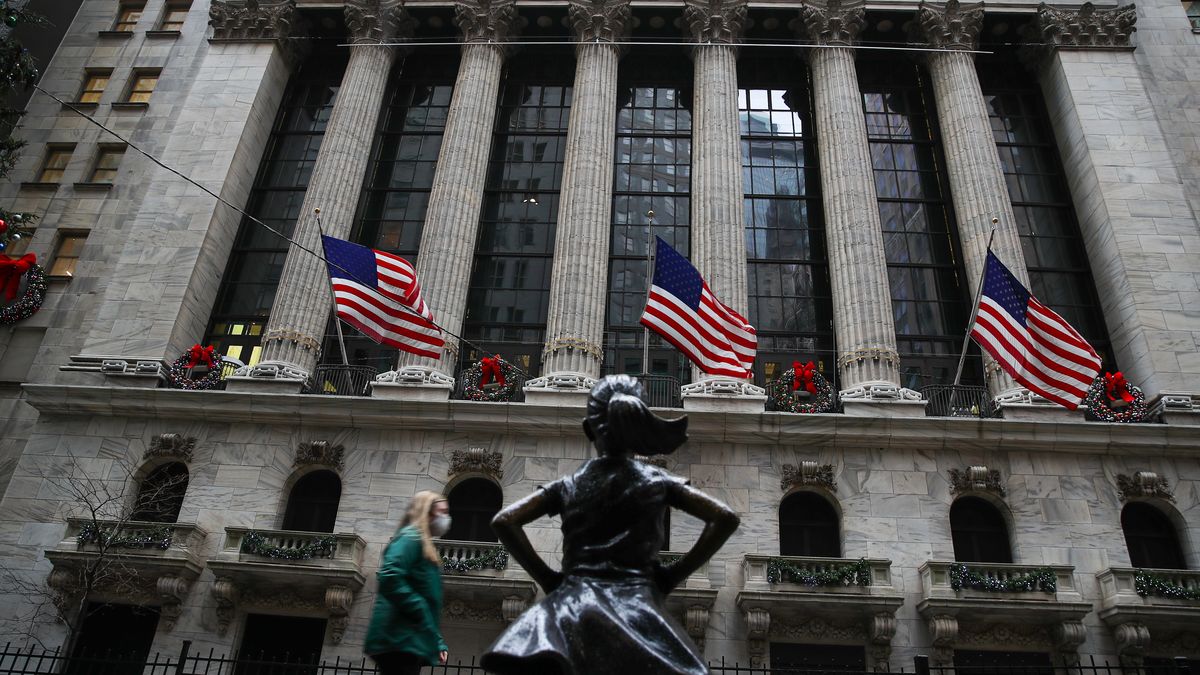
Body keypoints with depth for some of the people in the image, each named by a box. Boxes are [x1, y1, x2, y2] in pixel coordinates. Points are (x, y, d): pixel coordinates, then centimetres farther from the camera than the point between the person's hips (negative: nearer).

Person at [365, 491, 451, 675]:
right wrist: (421, 613, -19)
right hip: (399, 640, -10)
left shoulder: (425, 548, 24)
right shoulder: (412, 537, -6)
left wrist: (438, 642, 18)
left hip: (408, 641, 10)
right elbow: (389, 578, -23)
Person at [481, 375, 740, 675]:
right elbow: (726, 518, 2)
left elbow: (503, 521, 3)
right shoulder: (658, 482, 8)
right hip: (637, 603, -1)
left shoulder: (568, 485, 9)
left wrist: (546, 576, 7)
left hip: (575, 601, 1)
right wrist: (675, 573, 5)